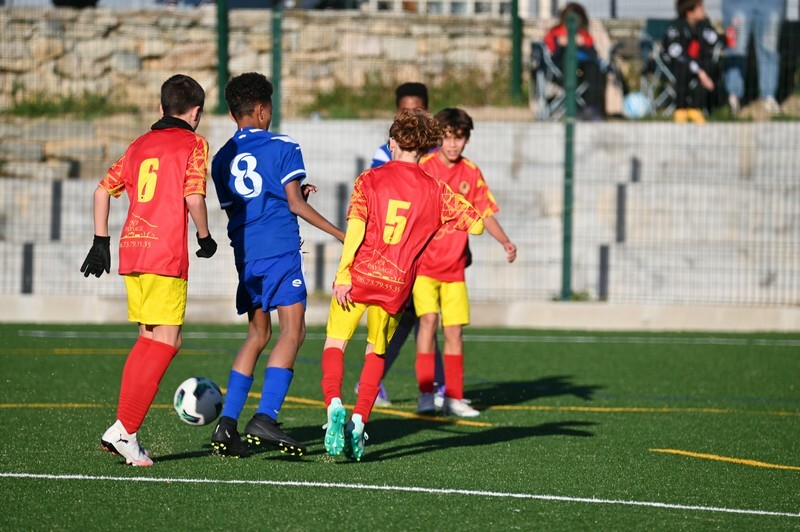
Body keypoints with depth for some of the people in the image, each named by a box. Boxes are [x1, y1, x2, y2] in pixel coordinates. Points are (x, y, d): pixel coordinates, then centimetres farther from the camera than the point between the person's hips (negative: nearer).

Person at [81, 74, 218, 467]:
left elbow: (103, 190, 18)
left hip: (132, 246, 7)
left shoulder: (140, 144, 18)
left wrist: (101, 242, 22)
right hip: (166, 252, -7)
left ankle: (124, 427, 11)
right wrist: (206, 239, 4)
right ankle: (125, 430, -13)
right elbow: (193, 198, -11)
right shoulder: (192, 144, 0)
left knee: (148, 338, 15)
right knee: (165, 341, -5)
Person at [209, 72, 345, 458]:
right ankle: (265, 418, -22)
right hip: (280, 250, -6)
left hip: (245, 253, 6)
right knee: (292, 329, -8)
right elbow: (295, 203, -6)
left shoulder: (222, 158, 16)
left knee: (257, 335, 15)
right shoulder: (283, 147, 0)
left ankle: (227, 423, 5)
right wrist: (340, 234, 0)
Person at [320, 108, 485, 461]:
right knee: (376, 352, 19)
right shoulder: (434, 190, 3)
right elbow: (475, 224, 4)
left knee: (335, 342, 9)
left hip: (359, 274, -2)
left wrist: (342, 276, -10)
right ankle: (359, 419, 7)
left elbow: (355, 230, -9)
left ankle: (334, 403, -16)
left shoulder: (369, 180, 0)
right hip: (396, 285, 2)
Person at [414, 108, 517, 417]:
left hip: (454, 268, 4)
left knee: (454, 331, 3)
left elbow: (486, 213, 11)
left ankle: (454, 398, 13)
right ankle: (425, 394, -17)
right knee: (429, 319, -18)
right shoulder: (422, 168, -8)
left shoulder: (471, 173, 4)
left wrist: (505, 241, -5)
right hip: (422, 264, -4)